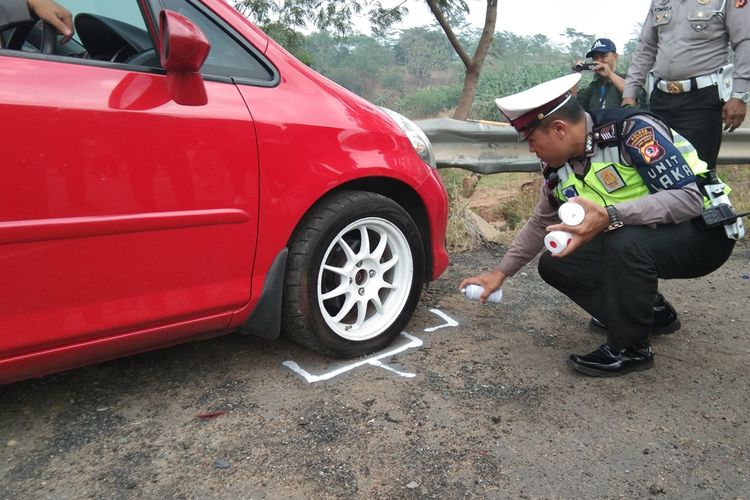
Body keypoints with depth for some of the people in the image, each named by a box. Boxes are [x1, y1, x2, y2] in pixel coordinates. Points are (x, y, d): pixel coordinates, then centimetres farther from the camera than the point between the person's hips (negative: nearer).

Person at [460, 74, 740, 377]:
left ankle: (631, 348, -13)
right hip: (633, 240, 7)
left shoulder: (632, 129, -25)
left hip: (703, 230, -7)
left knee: (624, 243, -36)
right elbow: (541, 223, 10)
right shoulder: (558, 166, -3)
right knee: (554, 264, -5)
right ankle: (649, 311, 10)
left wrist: (610, 216, -42)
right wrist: (500, 273, 9)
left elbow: (690, 197, -29)